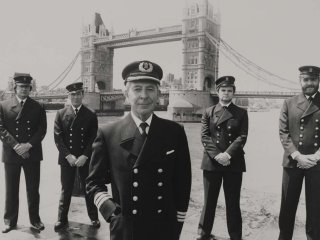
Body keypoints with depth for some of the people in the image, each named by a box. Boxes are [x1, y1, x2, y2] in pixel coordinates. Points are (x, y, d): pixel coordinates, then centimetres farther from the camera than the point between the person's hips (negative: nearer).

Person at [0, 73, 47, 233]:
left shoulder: (38, 107, 5)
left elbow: (42, 130, -2)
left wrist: (28, 145, -14)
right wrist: (16, 146, -14)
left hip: (32, 154, 0)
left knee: (33, 189, 7)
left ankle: (35, 219, 21)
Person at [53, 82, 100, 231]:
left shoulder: (91, 115, 1)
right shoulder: (61, 114, 3)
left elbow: (93, 139, -2)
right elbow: (58, 138, -2)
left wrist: (84, 156, -12)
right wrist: (68, 156, -11)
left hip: (85, 159, 0)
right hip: (67, 159, 0)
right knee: (66, 189, 7)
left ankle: (94, 217, 25)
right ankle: (62, 220, 21)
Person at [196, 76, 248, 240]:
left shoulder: (241, 113, 7)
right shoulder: (208, 112, 8)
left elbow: (242, 137, -3)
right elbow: (205, 137, -1)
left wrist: (228, 154, -17)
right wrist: (216, 155, -14)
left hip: (234, 163, 0)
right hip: (211, 163, 0)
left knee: (233, 202, 7)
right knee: (209, 200, 9)